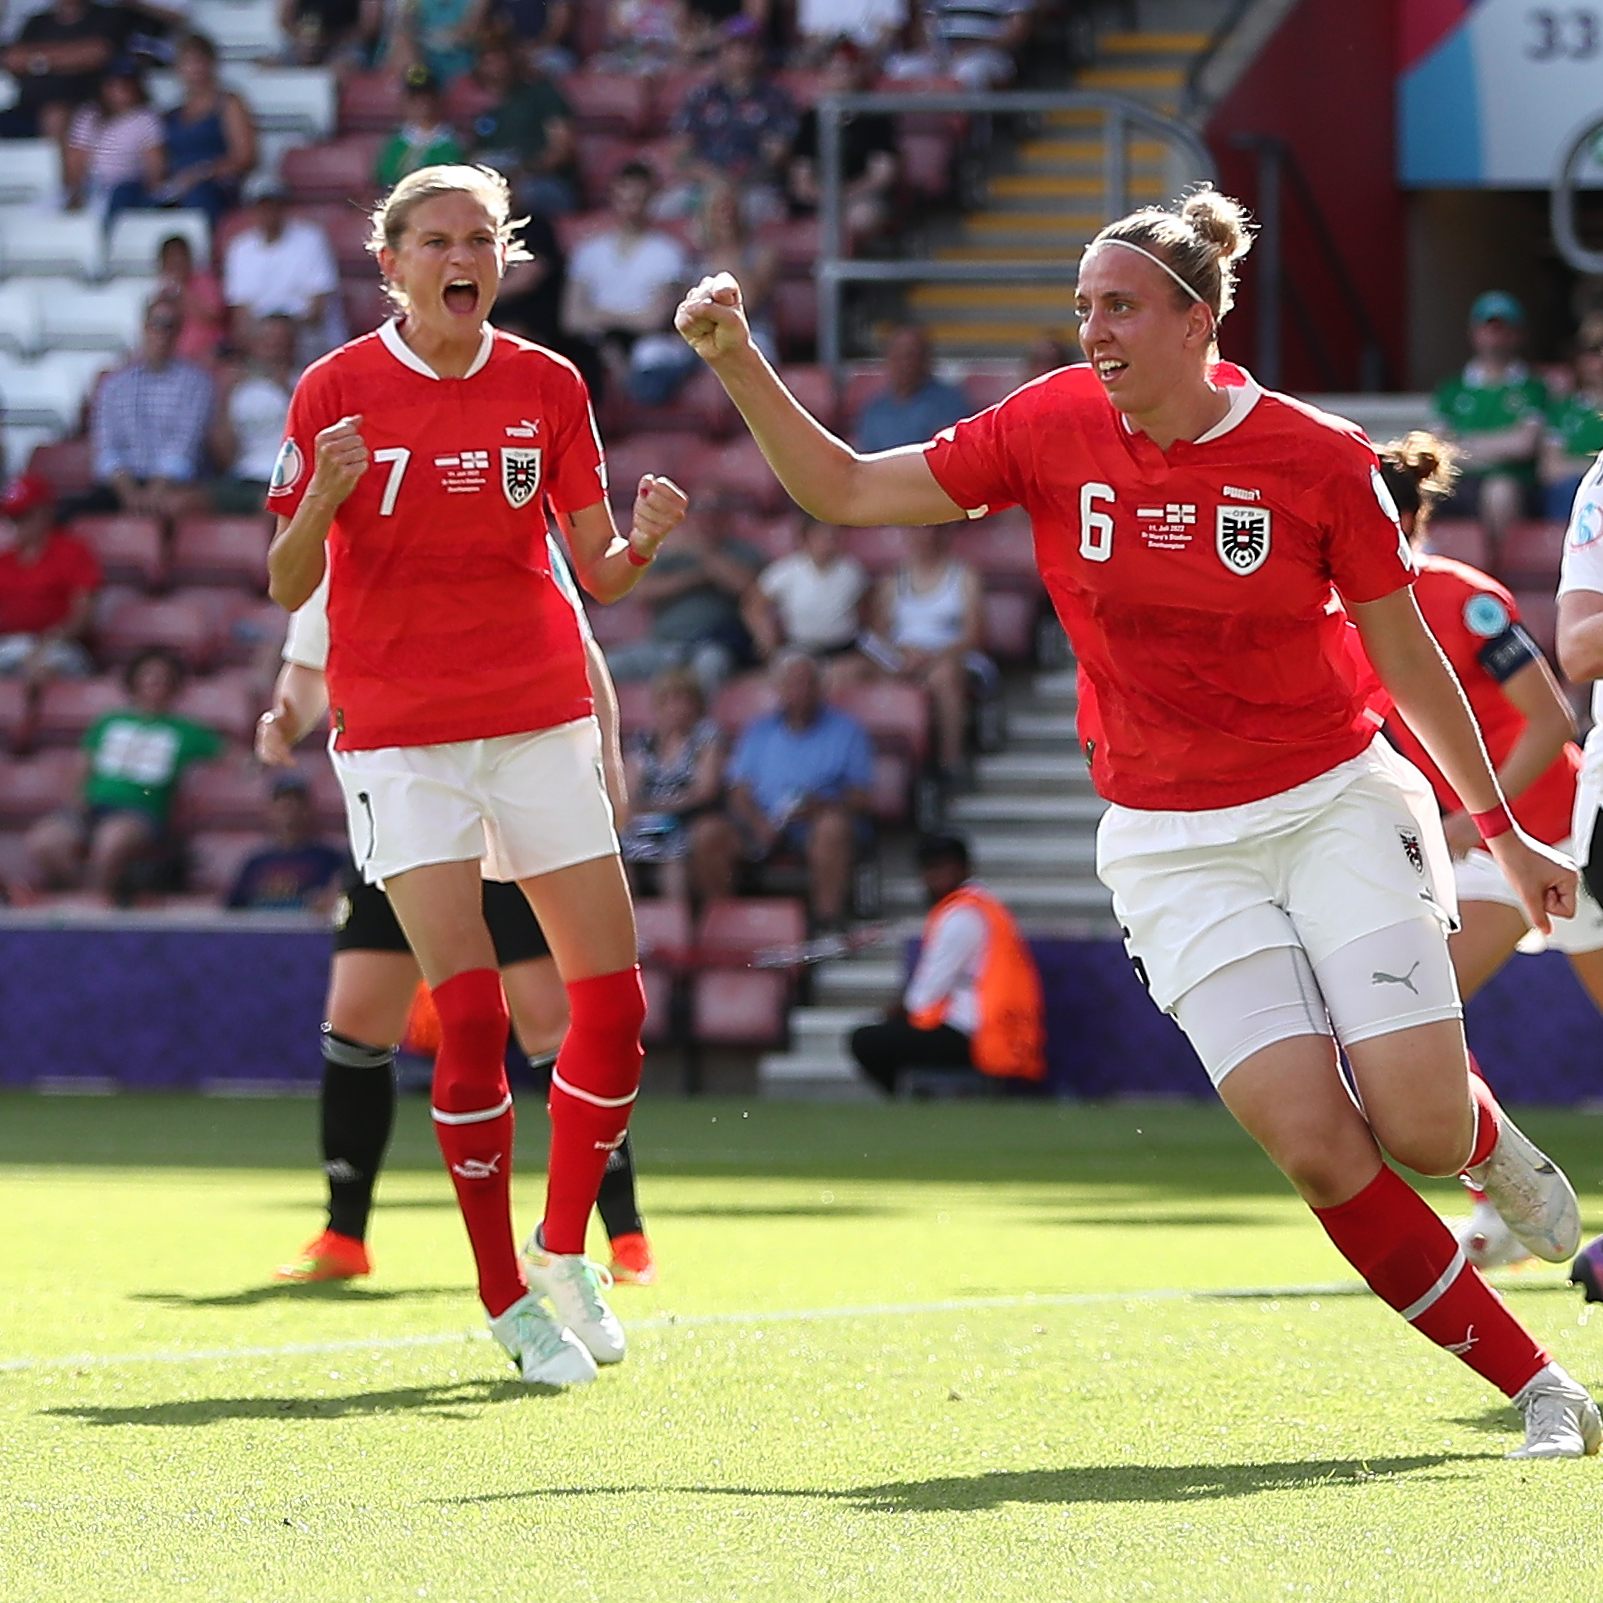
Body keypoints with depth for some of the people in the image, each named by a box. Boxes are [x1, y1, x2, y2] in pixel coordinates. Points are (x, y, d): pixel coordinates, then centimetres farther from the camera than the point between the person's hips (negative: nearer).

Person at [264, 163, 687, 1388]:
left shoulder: (548, 387, 3)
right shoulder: (338, 390, -4)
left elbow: (597, 571, 5)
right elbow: (289, 586, -3)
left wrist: (640, 544, -17)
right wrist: (323, 500, -23)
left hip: (541, 721, 3)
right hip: (401, 732, -3)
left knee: (613, 998, -2)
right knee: (469, 1010, -12)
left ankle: (565, 1249, 20)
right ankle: (506, 1299, 0)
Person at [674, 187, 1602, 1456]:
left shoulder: (1316, 457, -9)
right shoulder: (1051, 428, -4)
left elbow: (1407, 658, 2)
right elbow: (841, 489, 2)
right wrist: (738, 361, -10)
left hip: (1335, 804, -1)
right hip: (1174, 847, 1)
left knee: (1421, 1132, -14)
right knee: (1315, 1147, -14)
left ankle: (1490, 1137, 27)